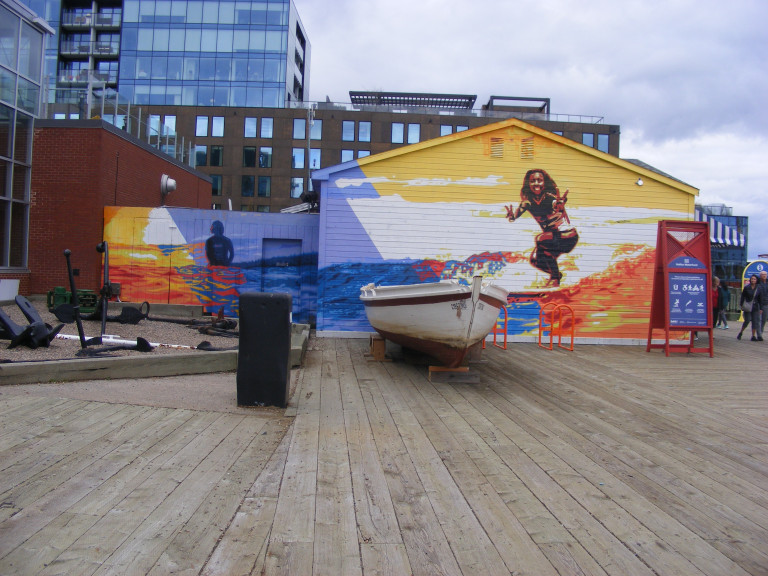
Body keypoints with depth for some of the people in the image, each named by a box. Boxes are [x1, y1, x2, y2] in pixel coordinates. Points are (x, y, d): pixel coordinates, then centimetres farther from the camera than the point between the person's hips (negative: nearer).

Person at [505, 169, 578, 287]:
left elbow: (557, 207, -39)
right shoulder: (528, 201, -6)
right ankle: (556, 274, 25)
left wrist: (560, 204, -62)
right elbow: (516, 214, -19)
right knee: (536, 260, -6)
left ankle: (555, 277, -14)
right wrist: (511, 215, -42)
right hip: (550, 236, 6)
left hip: (567, 235, -6)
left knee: (541, 240, -28)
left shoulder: (550, 196, -19)